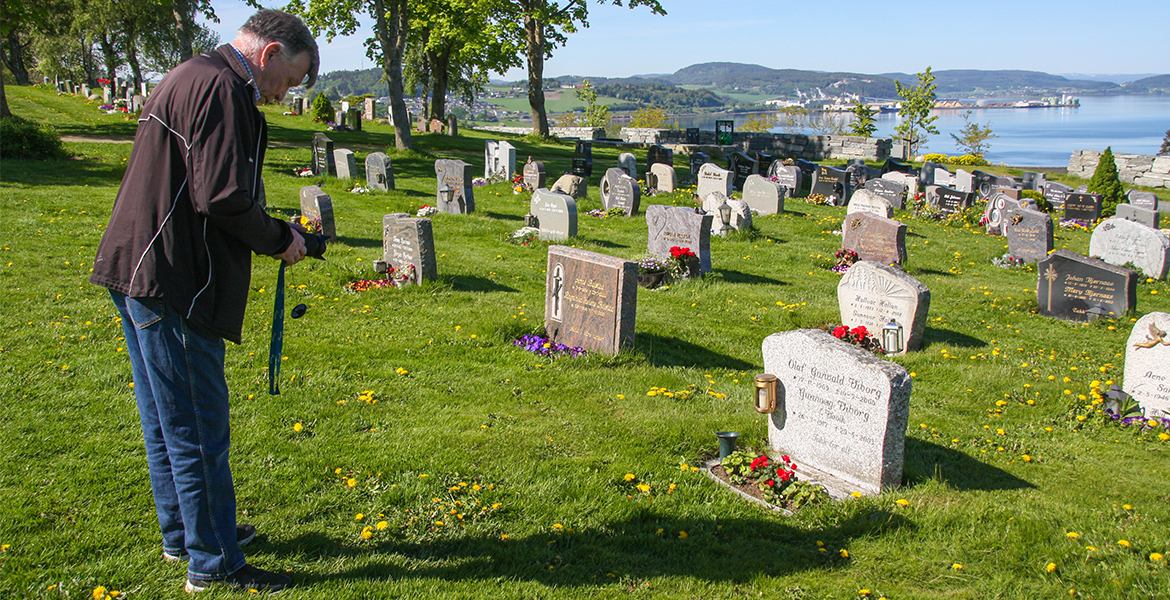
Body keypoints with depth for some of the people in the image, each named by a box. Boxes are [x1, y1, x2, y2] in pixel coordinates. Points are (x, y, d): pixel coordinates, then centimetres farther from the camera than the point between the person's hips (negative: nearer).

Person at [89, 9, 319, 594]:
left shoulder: (188, 79, 19)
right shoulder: (221, 88, -15)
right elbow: (222, 197, -23)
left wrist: (268, 232, 13)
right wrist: (279, 238, -6)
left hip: (138, 271, 11)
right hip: (171, 281, -11)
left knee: (167, 421, 20)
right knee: (197, 428, 0)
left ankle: (183, 534, 35)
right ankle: (213, 563, 12)